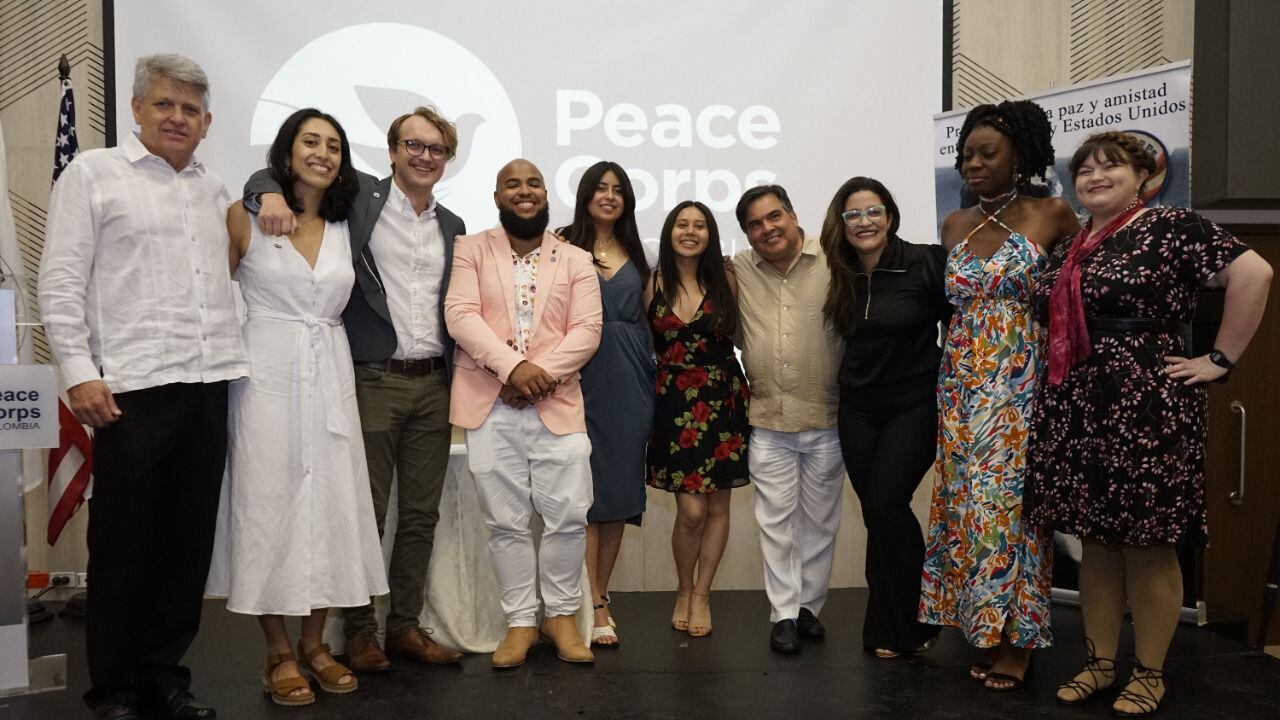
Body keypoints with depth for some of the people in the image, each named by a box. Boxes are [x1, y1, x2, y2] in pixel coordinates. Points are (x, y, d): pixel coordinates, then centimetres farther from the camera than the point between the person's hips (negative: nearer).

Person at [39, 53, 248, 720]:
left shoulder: (215, 190, 18)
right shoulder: (92, 173, 3)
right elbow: (60, 282, -3)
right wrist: (80, 374, -10)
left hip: (208, 386, 5)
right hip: (132, 388, -5)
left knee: (189, 540, 8)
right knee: (124, 543, 3)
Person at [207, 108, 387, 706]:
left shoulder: (346, 229, 10)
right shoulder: (244, 218, -1)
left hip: (330, 378, 4)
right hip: (267, 376, -4)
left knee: (330, 502, 5)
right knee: (270, 503, 0)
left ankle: (314, 643, 20)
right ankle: (279, 654, 14)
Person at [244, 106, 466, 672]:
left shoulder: (452, 227, 15)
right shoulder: (359, 197, 0)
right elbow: (282, 170, 1)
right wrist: (270, 193, -22)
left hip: (433, 384, 5)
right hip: (374, 381, -5)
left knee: (421, 513, 10)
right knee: (368, 512, 2)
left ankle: (406, 626, 22)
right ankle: (359, 632, 16)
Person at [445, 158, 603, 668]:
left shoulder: (575, 260, 12)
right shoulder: (470, 250, 9)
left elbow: (587, 329, 2)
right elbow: (460, 316, -5)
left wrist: (544, 371, -14)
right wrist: (512, 366, -18)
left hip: (557, 404, 1)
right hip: (490, 406, 0)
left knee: (568, 516, -1)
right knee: (506, 521, 4)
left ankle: (561, 614, 18)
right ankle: (520, 621, 18)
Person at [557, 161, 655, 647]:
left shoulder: (634, 256, 16)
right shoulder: (564, 247, 2)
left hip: (629, 381, 5)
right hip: (583, 377, -4)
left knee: (621, 488, 7)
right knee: (586, 492, -5)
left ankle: (599, 594, 20)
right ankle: (596, 608, 1)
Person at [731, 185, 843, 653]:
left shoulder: (832, 262, -7)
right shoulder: (739, 270, 3)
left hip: (825, 420, -1)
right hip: (768, 422, 2)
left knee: (819, 521, 12)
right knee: (776, 521, 7)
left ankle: (809, 605, 28)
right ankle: (784, 613, 17)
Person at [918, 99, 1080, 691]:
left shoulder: (1050, 215, -3)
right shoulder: (953, 225, 11)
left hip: (1019, 382, -5)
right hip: (962, 384, 5)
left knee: (1007, 499, -4)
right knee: (967, 503, 5)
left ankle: (1015, 640, 10)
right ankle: (984, 630, 18)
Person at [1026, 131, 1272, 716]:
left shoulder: (1170, 227, -6)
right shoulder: (1066, 251, 14)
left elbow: (1253, 273, -15)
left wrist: (1219, 360, -14)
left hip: (1145, 411, -6)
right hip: (1076, 413, 7)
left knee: (1148, 546, 3)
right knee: (1095, 542, 12)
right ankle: (1100, 663, 24)